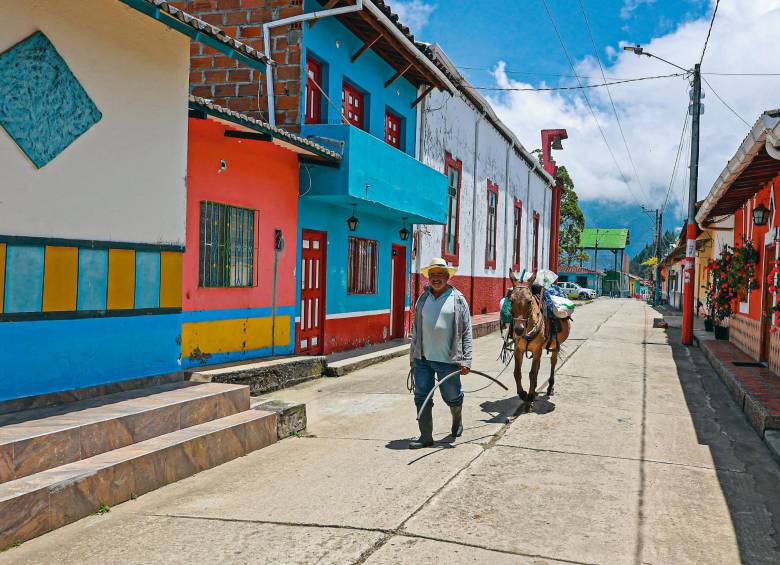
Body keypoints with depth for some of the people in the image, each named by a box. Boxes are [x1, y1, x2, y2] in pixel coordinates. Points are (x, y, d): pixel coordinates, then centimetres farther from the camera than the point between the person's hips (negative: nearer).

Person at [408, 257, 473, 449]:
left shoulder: (458, 299, -3)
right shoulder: (423, 299, 8)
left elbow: (466, 332, -4)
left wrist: (466, 360, -9)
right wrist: (412, 356, 14)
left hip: (448, 360, -3)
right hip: (422, 359, 3)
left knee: (452, 397, 9)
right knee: (422, 397, 4)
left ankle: (457, 420, 41)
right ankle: (426, 436, 15)